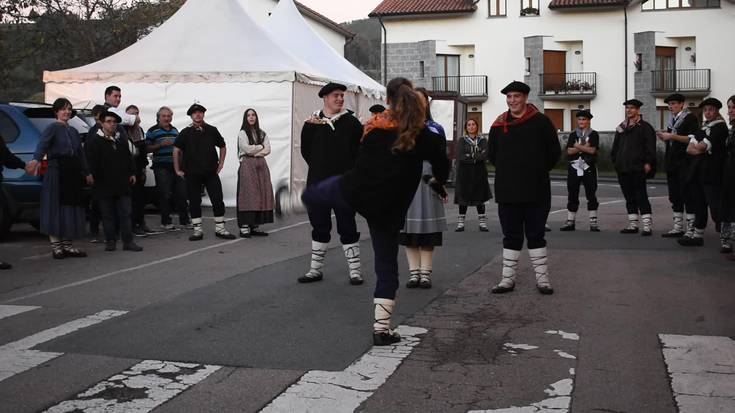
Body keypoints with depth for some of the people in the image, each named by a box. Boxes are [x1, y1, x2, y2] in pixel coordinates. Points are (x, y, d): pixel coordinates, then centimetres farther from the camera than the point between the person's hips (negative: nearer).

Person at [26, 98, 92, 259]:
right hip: (56, 171, -7)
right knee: (56, 208, -6)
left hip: (72, 173, 7)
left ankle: (67, 245, 13)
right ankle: (55, 246, -4)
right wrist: (36, 160, -39)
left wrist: (87, 173, 24)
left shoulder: (73, 131, 18)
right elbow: (42, 144, -21)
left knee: (71, 208, 7)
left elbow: (80, 154, 23)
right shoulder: (53, 128, -4)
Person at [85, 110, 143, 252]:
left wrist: (132, 173, 13)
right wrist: (92, 176, -12)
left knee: (125, 213, 1)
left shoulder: (122, 140, 14)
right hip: (104, 186, -4)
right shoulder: (95, 142, -3)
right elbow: (91, 162, -6)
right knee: (108, 214, 4)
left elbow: (128, 158, 20)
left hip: (122, 183, 4)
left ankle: (128, 241, 3)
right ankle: (110, 241, 11)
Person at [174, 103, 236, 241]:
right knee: (194, 202, 2)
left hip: (211, 172, 1)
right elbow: (176, 150, 3)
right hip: (192, 174, -1)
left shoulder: (212, 130, 7)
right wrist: (177, 170, 0)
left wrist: (220, 164, 10)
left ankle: (220, 228, 7)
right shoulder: (186, 133, 2)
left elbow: (223, 147, 18)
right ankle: (197, 230, 10)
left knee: (218, 199, -1)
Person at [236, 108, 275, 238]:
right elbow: (247, 149, -9)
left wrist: (255, 152, -6)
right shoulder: (242, 133, 3)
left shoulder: (262, 133, 17)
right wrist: (261, 146, 2)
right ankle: (244, 226, -11)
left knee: (262, 194, -1)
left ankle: (256, 226, 2)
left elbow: (268, 150, 6)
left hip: (261, 165, 5)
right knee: (247, 195, -10)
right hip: (247, 165, -5)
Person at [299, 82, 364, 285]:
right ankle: (316, 269, 21)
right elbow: (305, 150, 10)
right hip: (318, 184, 2)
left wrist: (350, 173, -3)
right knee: (319, 227, 12)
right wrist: (319, 169, 9)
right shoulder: (312, 123, 3)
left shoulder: (351, 122, -1)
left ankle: (355, 269, 7)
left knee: (347, 226, 1)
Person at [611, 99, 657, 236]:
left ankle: (647, 226, -5)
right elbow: (616, 147, 21)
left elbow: (650, 147, -8)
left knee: (641, 197, -7)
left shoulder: (645, 127, -2)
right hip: (623, 168, 7)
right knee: (629, 198, 10)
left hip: (637, 168, -7)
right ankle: (632, 225, 16)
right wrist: (615, 162, 14)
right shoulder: (621, 127, 16)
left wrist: (648, 163, -15)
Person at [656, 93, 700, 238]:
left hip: (685, 164, -8)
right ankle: (678, 228, 15)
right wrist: (664, 137, 4)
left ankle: (691, 229, -3)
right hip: (672, 163, 8)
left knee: (687, 195, -7)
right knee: (674, 197, 9)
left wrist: (672, 136, -18)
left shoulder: (690, 118, -5)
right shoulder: (672, 120, 18)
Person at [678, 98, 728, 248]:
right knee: (699, 206, 15)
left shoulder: (720, 127, -6)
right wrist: (702, 149, -9)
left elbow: (702, 146, -15)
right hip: (697, 172, 8)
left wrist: (697, 146, 4)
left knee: (716, 207, -10)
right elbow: (689, 149, 9)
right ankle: (698, 235, 24)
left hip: (712, 175, -8)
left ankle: (725, 239, -6)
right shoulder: (702, 127, 19)